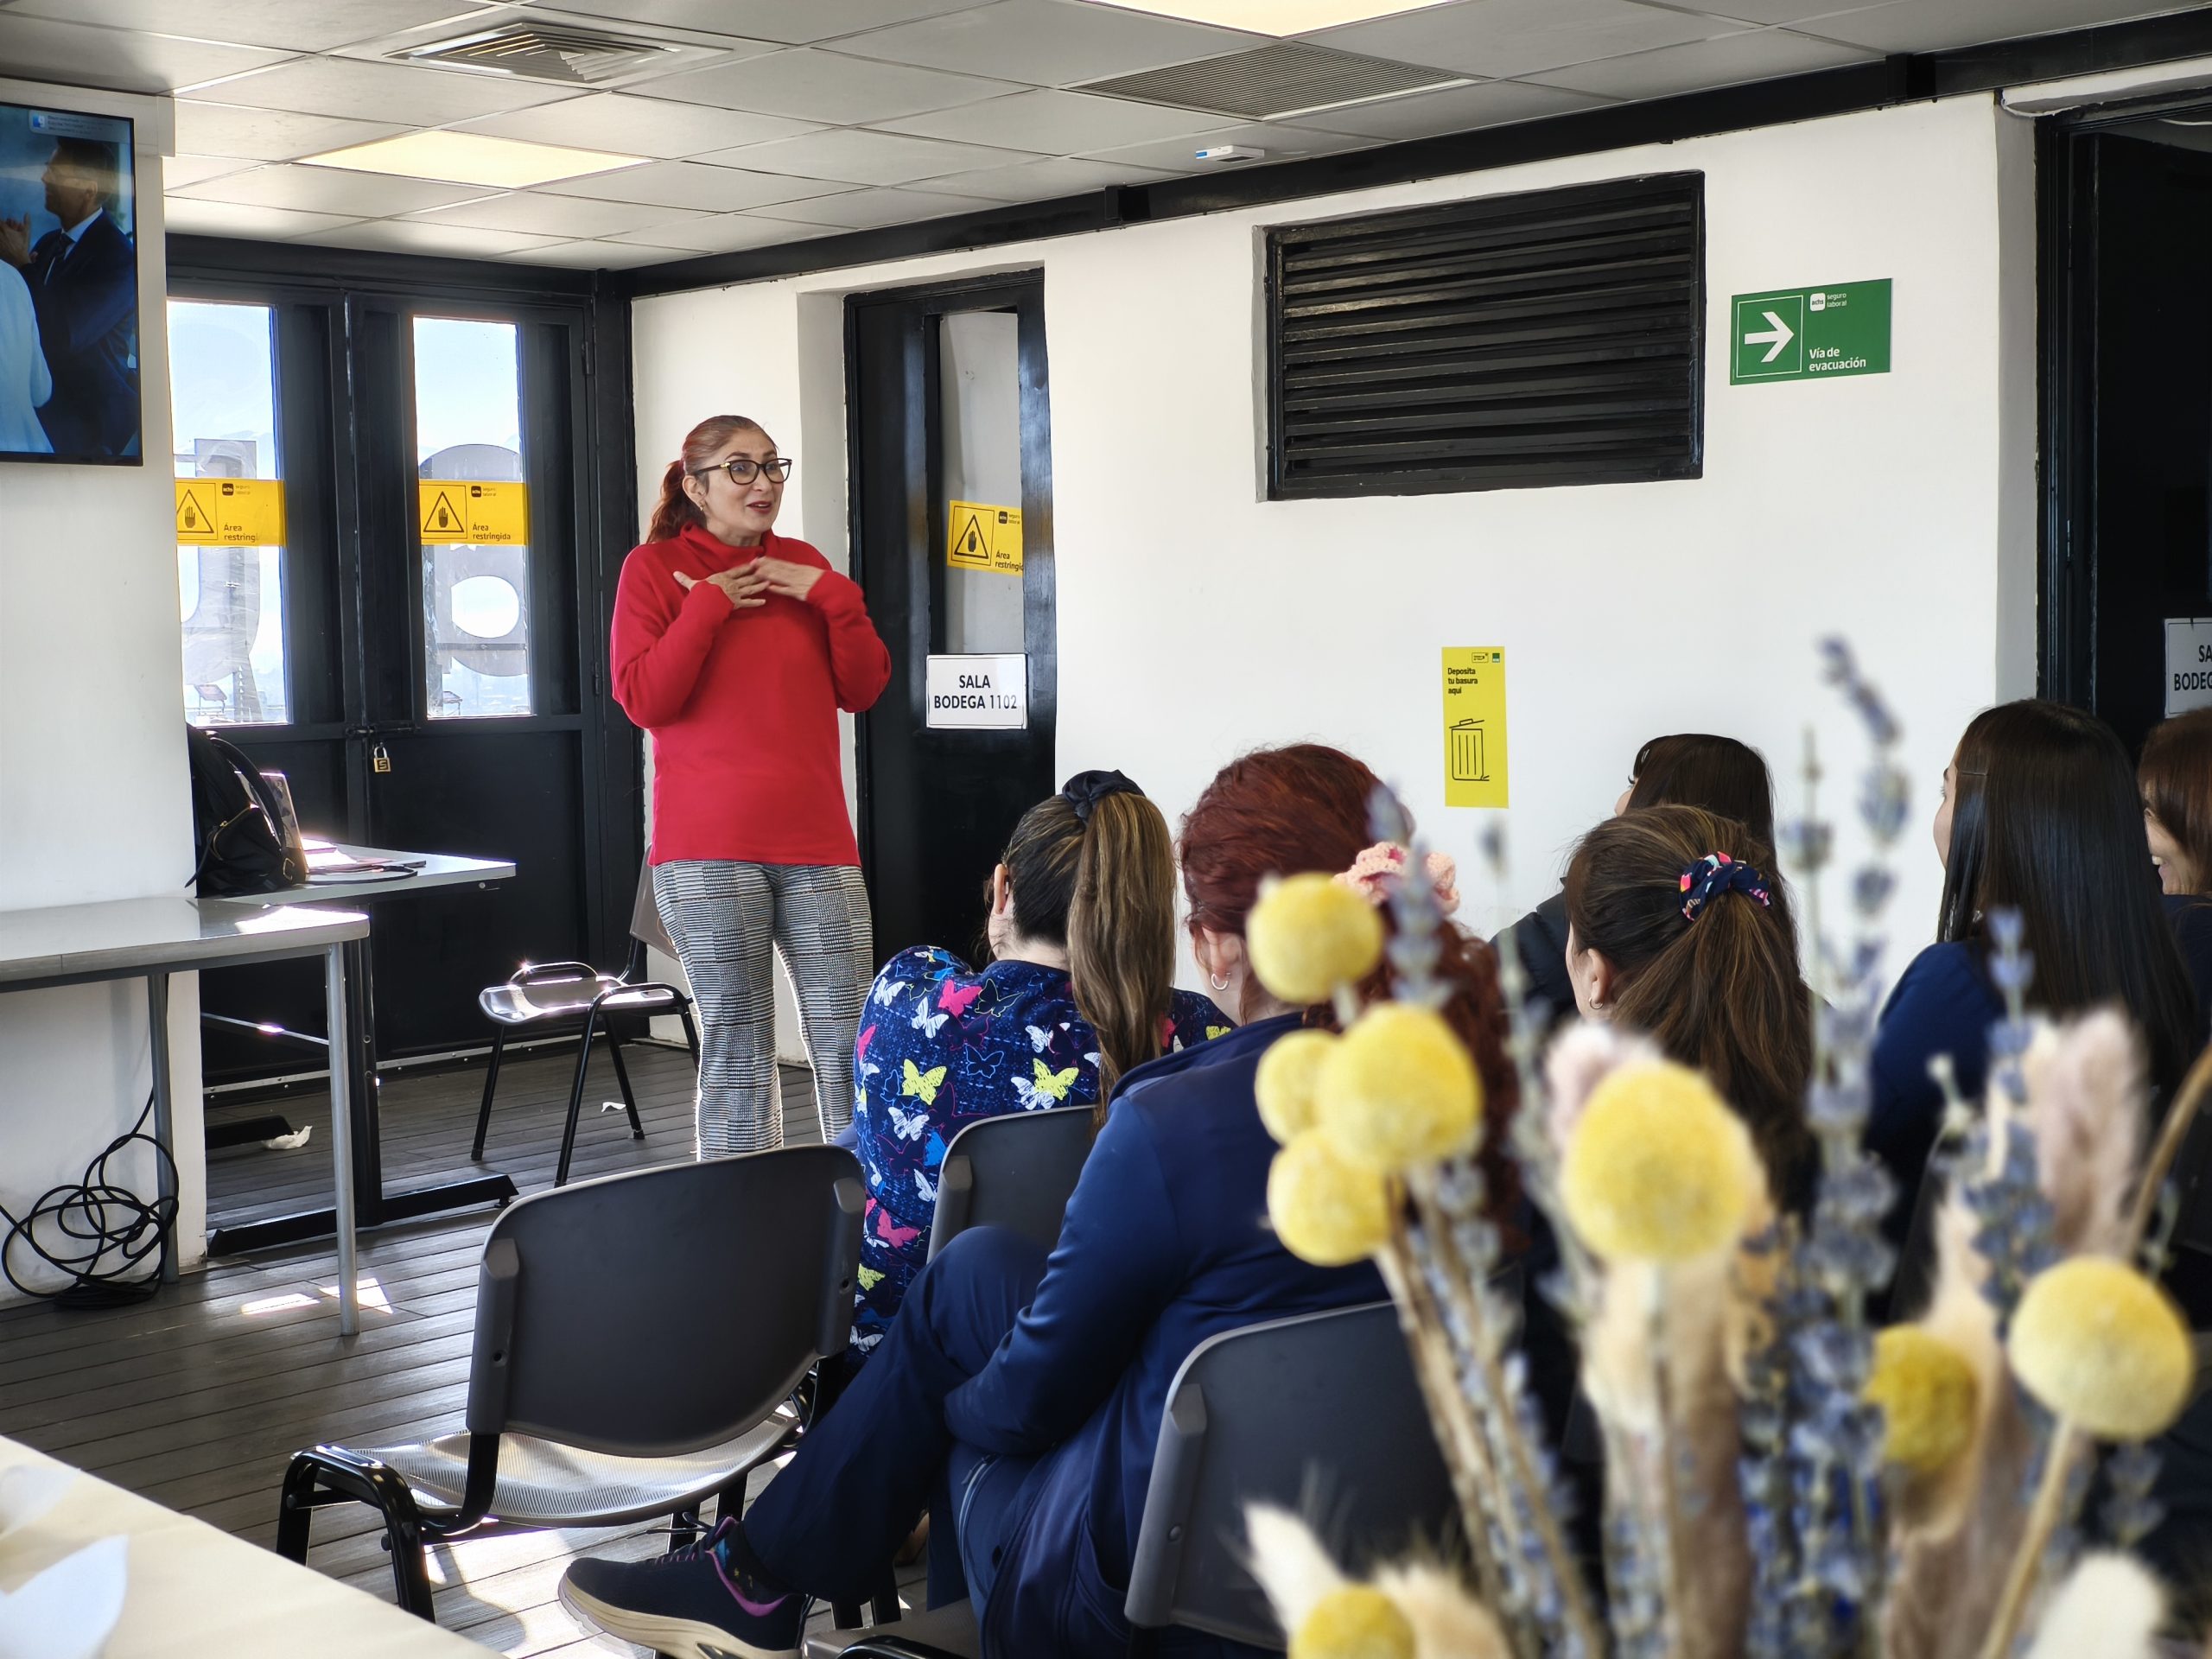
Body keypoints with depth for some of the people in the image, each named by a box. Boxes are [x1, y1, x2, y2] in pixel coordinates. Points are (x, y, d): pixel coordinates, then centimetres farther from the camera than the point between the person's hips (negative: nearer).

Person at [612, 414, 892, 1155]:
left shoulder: (802, 565, 14)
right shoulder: (654, 567, 4)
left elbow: (862, 689, 10)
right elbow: (643, 699, -6)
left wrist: (834, 598, -2)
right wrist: (707, 609, -10)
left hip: (817, 841, 3)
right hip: (709, 850, -3)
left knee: (849, 1045, 0)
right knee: (736, 1049, -2)